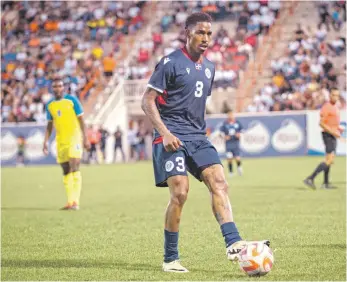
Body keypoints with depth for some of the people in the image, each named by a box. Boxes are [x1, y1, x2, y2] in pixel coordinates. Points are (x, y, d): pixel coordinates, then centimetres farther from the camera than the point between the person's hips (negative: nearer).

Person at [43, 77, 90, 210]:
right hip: (60, 140, 5)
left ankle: (76, 202, -17)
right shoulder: (50, 105, 8)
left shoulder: (72, 100, -5)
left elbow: (81, 120, -4)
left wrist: (85, 138, -9)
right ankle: (70, 202, 8)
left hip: (74, 137, -5)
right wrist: (46, 142, 8)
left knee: (74, 168, -15)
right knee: (66, 171, 5)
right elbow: (49, 125, 16)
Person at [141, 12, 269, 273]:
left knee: (219, 182, -12)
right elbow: (148, 101, -8)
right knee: (180, 192, -14)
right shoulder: (170, 63, -6)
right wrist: (165, 133, -18)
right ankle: (170, 259, -2)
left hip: (198, 137, 7)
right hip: (172, 137, -6)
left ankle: (234, 244, -19)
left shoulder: (209, 68, 16)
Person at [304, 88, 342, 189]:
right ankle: (310, 179, -20)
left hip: (333, 136, 10)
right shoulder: (326, 107, -14)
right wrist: (333, 132, -21)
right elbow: (321, 123, -19)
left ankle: (325, 183, 20)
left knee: (329, 159, 14)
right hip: (328, 135, -10)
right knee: (329, 160, -17)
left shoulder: (335, 107, 15)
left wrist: (338, 128, 10)